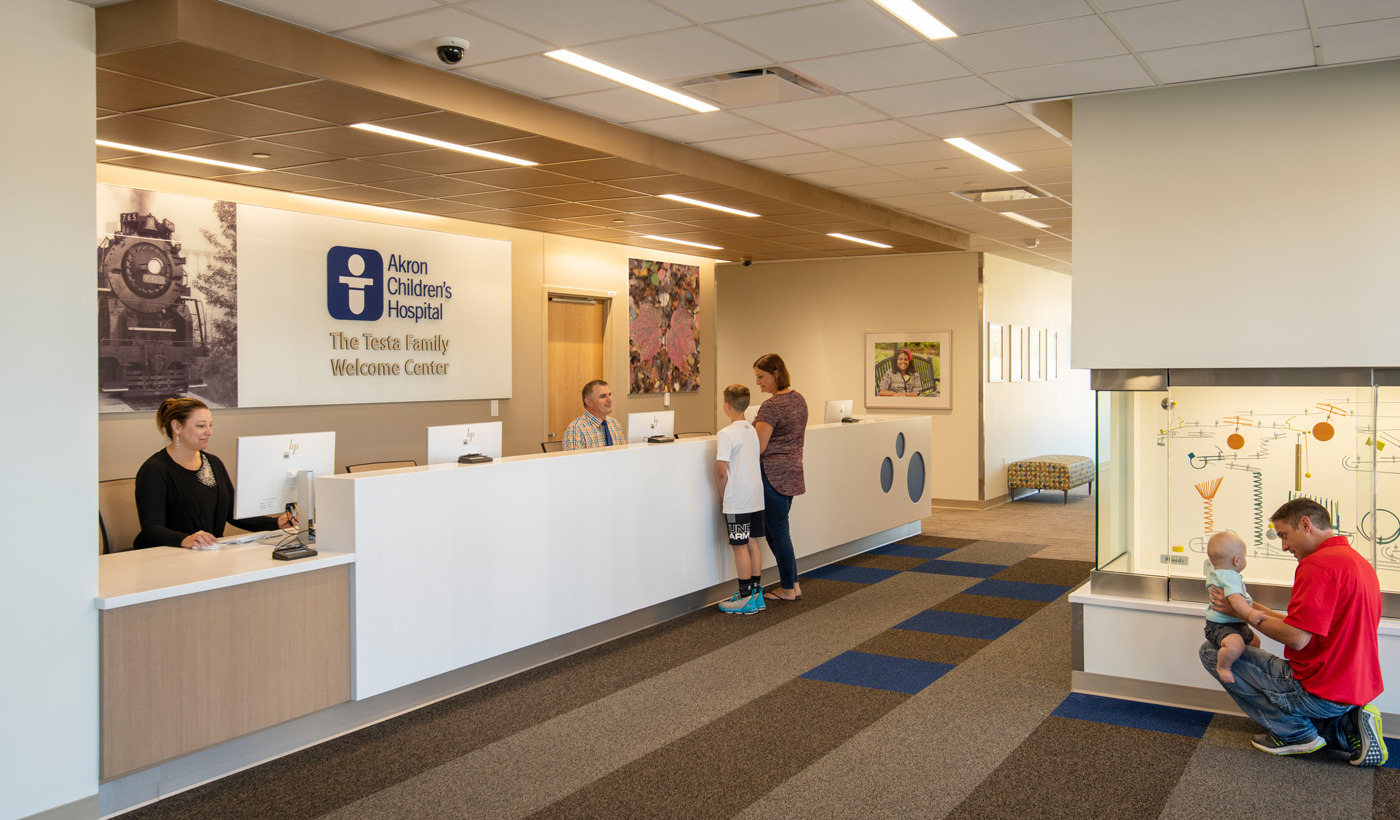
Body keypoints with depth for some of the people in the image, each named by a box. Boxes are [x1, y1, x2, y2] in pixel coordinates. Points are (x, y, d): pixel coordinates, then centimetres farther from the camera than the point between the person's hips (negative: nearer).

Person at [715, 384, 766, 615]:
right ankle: (756, 594, 20)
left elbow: (721, 471, -19)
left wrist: (723, 495, -2)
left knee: (740, 546, 0)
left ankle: (746, 599, 5)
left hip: (737, 501, -7)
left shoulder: (726, 434, -15)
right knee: (752, 544, 13)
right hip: (756, 498, 7)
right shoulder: (753, 431, 7)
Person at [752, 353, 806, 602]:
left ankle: (789, 589, 11)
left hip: (773, 474, -9)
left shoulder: (771, 406, -18)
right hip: (792, 470, 9)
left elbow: (759, 447, -20)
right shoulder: (799, 399, 10)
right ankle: (792, 584, 19)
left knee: (777, 531, 2)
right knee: (776, 529, 16)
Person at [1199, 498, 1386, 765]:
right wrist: (1263, 612, 13)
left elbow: (1296, 638, -25)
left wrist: (1251, 615, -9)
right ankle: (1348, 727, 9)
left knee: (1212, 651, -3)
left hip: (1318, 690, -10)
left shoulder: (1317, 564, -20)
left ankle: (1295, 732, -1)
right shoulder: (1359, 561, 12)